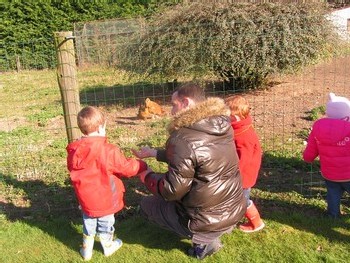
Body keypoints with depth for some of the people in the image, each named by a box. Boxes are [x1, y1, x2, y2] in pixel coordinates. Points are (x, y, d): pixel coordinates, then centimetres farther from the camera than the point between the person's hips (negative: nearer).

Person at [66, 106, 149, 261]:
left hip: (85, 199, 4)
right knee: (105, 224, 19)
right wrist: (142, 166, 2)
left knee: (88, 224, 24)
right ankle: (108, 247, 42)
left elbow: (72, 171, 7)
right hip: (105, 199, -4)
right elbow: (126, 168, -15)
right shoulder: (108, 151, -25)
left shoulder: (73, 151, -8)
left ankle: (87, 250, 38)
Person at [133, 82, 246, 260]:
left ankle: (203, 239, 8)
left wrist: (147, 178, 0)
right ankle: (208, 236, 19)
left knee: (146, 204, 15)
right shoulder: (221, 126, -1)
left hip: (207, 221, -7)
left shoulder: (183, 139, -25)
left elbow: (172, 190, -19)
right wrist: (155, 153, 16)